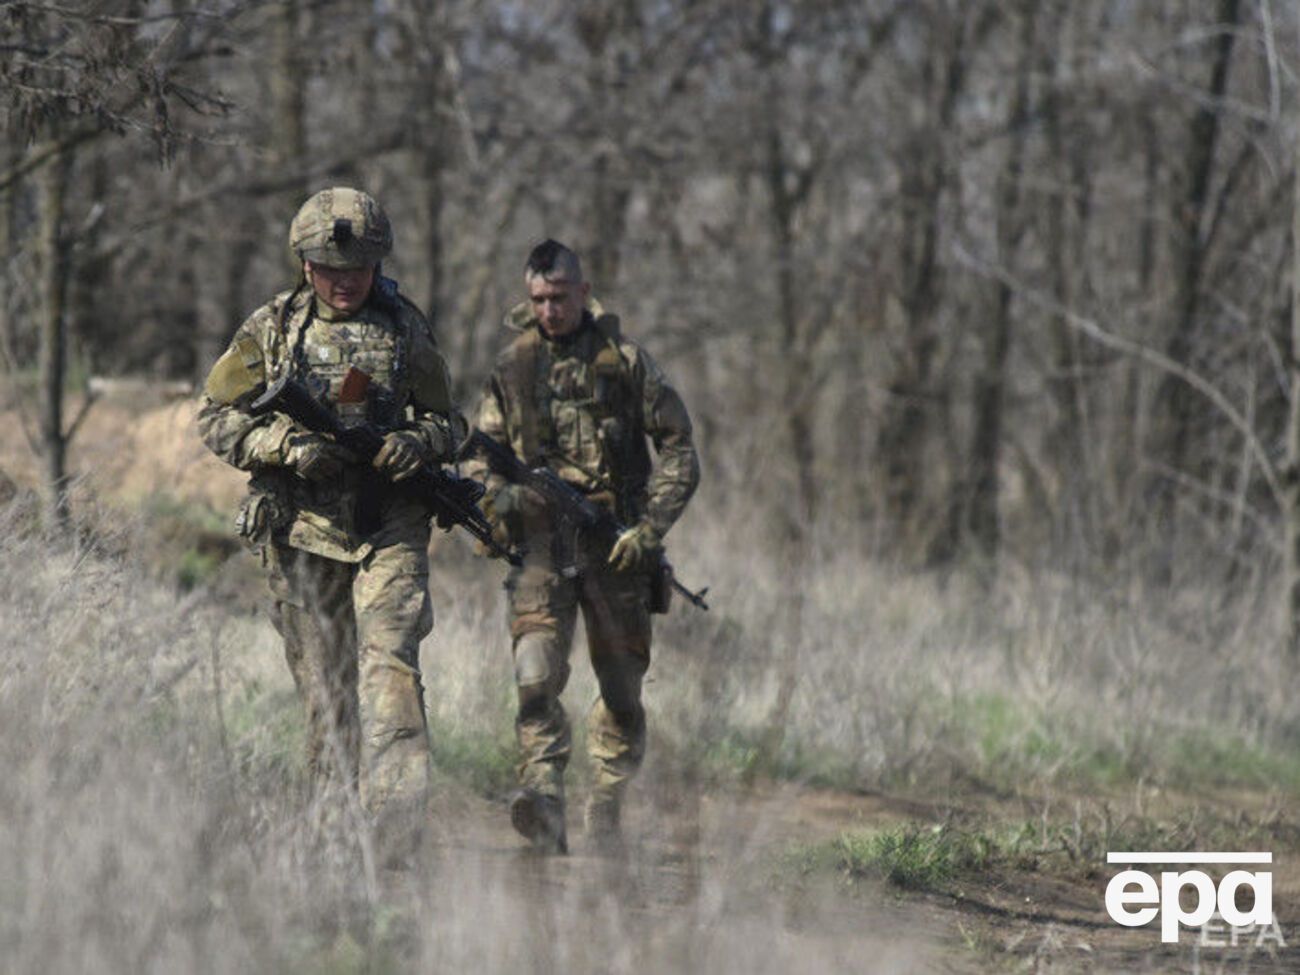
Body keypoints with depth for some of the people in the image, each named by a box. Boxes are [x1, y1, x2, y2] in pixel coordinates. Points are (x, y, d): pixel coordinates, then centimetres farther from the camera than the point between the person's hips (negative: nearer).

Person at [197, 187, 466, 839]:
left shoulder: (404, 329, 6)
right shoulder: (271, 329, 4)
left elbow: (449, 423, 13)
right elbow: (216, 420, 4)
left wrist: (419, 442, -11)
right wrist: (286, 445, -13)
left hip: (389, 524, -1)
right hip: (303, 527, 1)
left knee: (390, 657, -17)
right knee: (322, 678, 6)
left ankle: (395, 806, -24)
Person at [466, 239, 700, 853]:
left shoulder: (626, 362, 3)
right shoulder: (512, 368, 10)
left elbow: (679, 451, 4)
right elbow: (481, 454, 13)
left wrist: (650, 527, -8)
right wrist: (493, 494, -10)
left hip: (614, 546, 0)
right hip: (540, 541, 0)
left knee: (622, 691, 4)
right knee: (536, 670, -21)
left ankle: (605, 815, 18)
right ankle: (545, 797, -29)